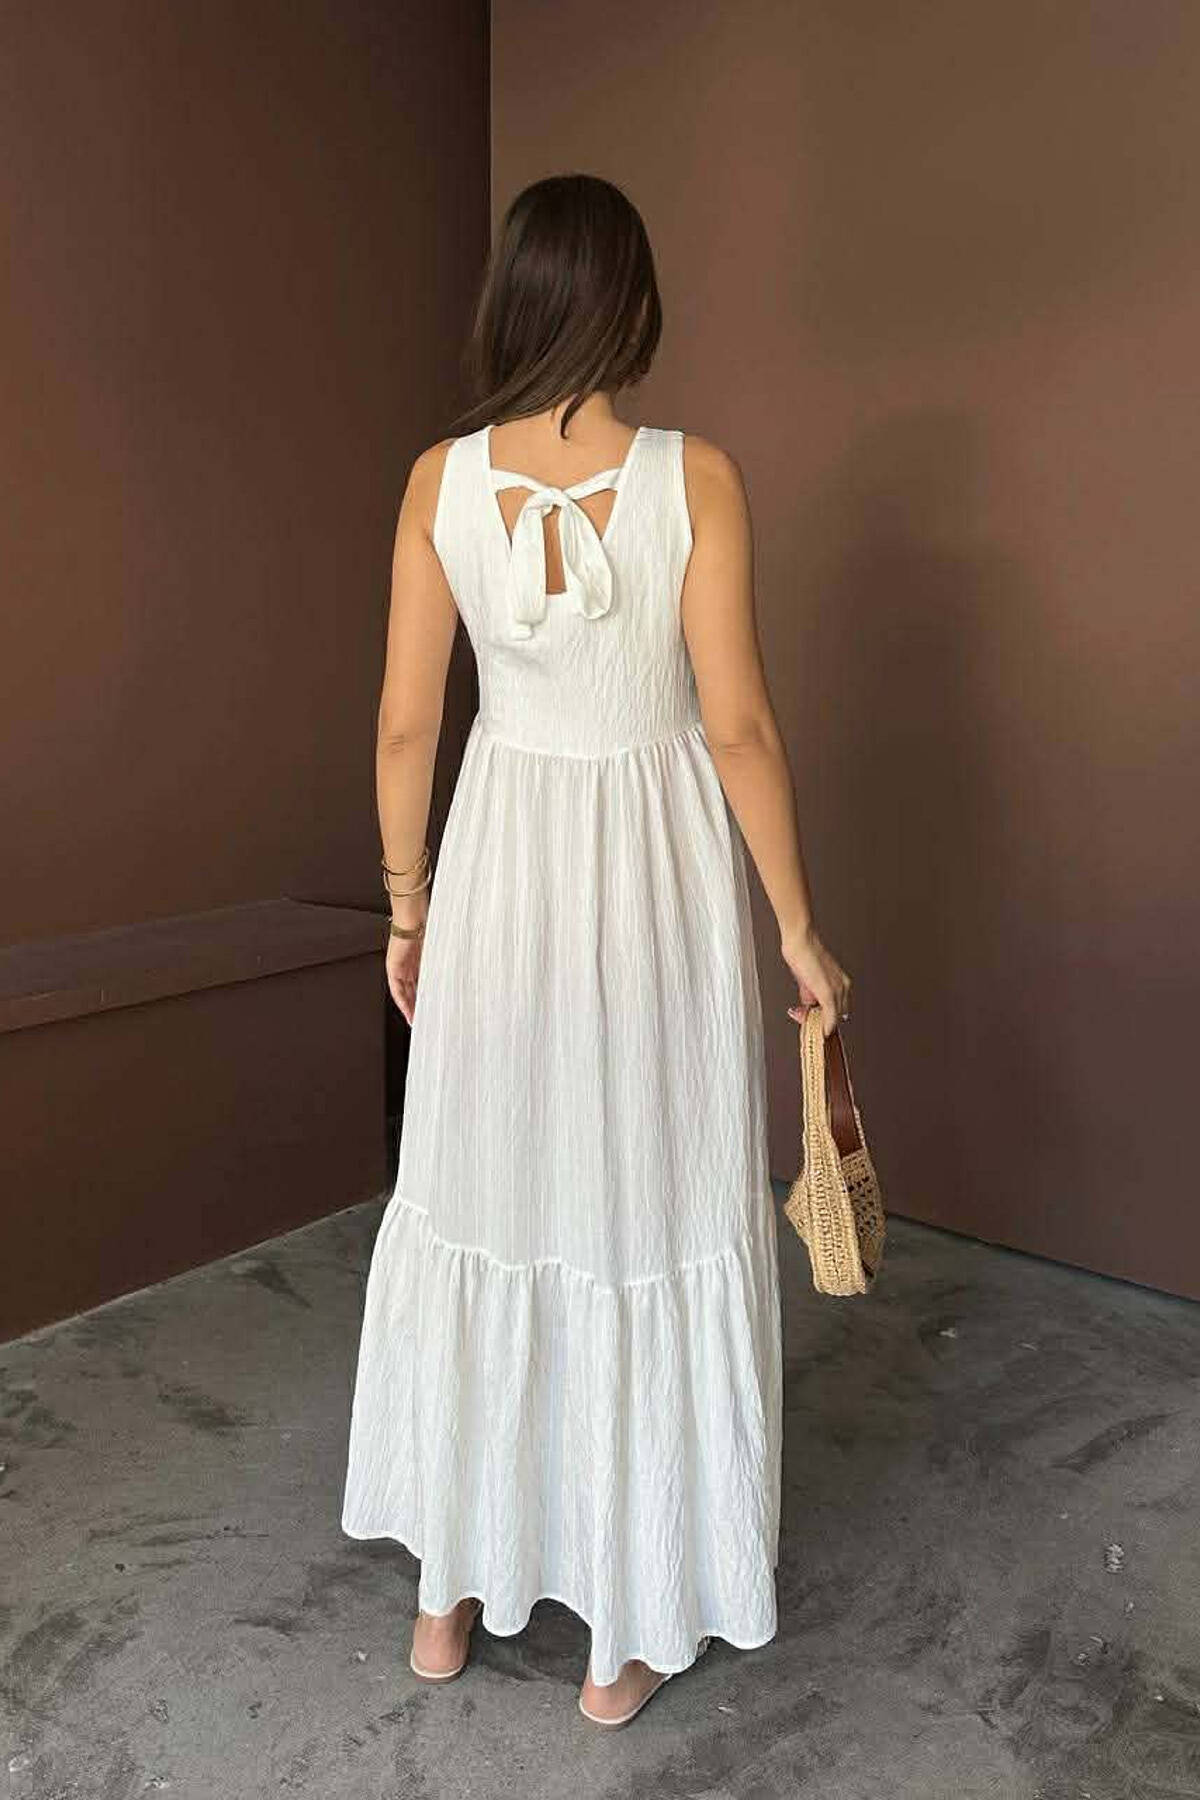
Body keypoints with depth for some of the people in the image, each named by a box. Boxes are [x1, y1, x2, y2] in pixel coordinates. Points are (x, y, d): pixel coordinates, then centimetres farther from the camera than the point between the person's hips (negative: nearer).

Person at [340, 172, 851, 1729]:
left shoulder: (442, 478, -2)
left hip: (502, 870, 3)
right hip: (659, 873, -2)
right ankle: (631, 1626, 27)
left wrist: (406, 903, 12)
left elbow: (405, 721, 0)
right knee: (651, 1230, 10)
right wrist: (800, 929, -1)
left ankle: (451, 1592, 33)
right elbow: (738, 727, -11)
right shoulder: (695, 476, -9)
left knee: (480, 1211, 16)